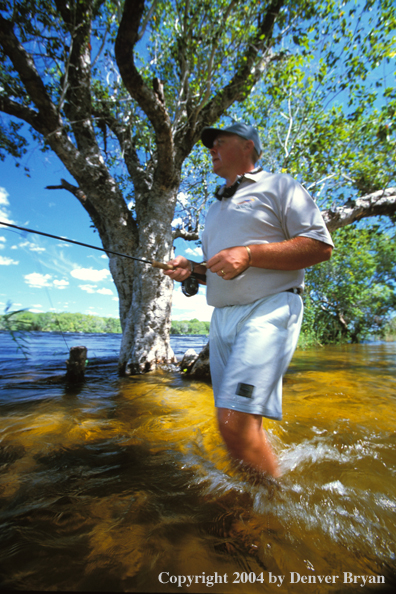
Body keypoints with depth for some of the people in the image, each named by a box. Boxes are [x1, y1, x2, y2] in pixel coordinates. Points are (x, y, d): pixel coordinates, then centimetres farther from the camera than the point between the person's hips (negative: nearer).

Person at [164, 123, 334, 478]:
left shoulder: (277, 186, 6)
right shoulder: (216, 208, 27)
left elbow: (321, 246, -6)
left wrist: (249, 254, -16)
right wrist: (191, 268, 7)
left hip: (268, 311, -7)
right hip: (221, 318, 7)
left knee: (236, 419, -16)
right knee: (237, 422, 11)